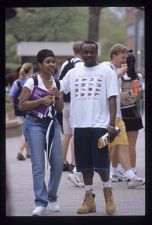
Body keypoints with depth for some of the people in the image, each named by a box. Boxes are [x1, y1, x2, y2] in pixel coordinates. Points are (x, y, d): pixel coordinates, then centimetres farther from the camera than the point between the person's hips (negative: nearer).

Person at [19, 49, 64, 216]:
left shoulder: (57, 83, 9)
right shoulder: (32, 82, -6)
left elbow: (60, 109, 11)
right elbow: (22, 105, -7)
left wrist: (57, 97, -8)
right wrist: (41, 101, -17)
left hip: (52, 124, 5)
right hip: (34, 124, -5)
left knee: (58, 163, 2)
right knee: (38, 165, -9)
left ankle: (52, 198, 21)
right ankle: (41, 203, -7)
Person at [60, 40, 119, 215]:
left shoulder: (106, 72, 2)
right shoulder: (73, 73, 12)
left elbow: (112, 99, -2)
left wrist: (112, 125, -9)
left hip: (99, 125, -4)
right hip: (79, 125, 4)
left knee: (100, 164, -5)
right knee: (85, 165, 6)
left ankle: (108, 195, 13)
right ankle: (89, 199, 15)